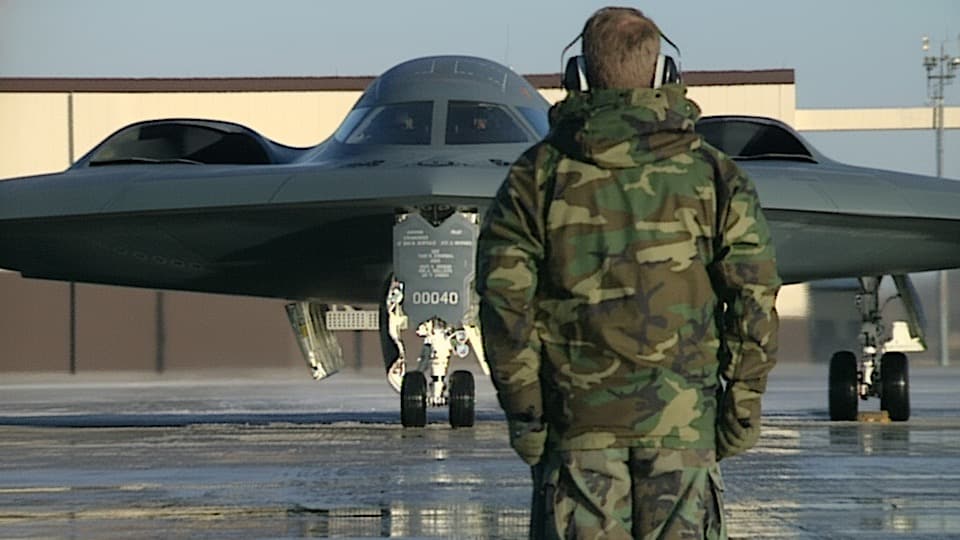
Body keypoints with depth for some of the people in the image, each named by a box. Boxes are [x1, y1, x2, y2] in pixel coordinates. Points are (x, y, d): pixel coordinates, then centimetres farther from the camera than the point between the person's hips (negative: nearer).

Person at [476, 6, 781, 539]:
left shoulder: (538, 173, 2)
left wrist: (522, 406, 1)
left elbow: (504, 295, -3)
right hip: (682, 416, 0)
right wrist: (743, 399, 4)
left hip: (578, 416, 0)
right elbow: (753, 293, -2)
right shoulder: (712, 172, 3)